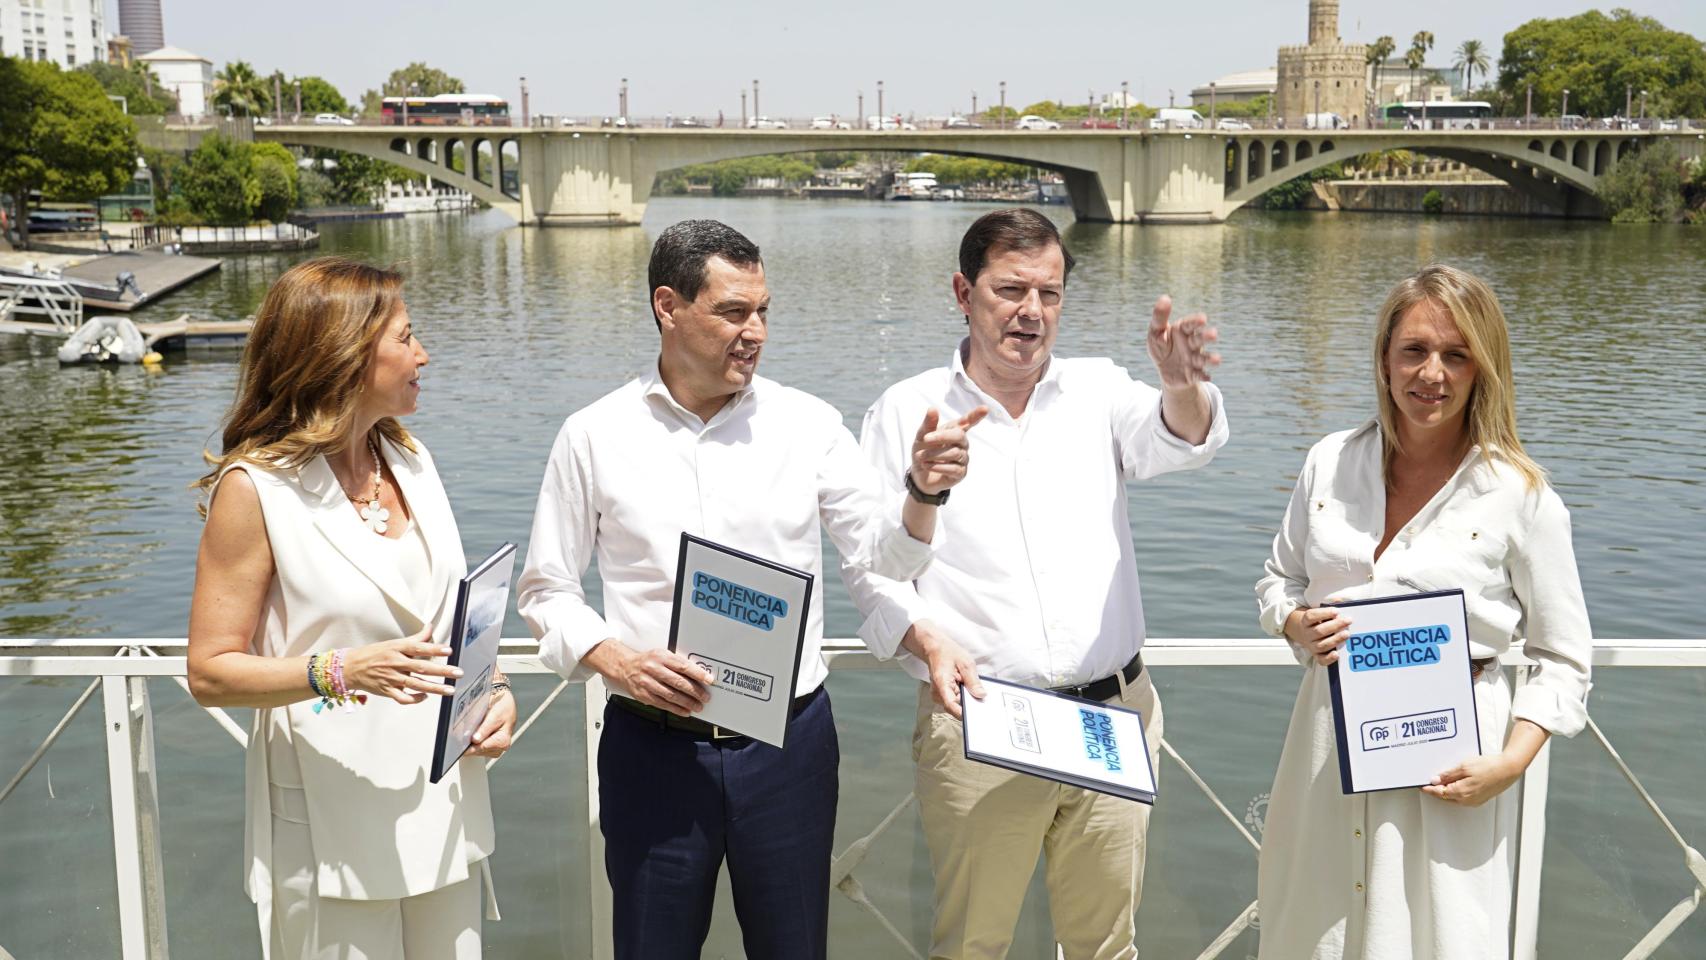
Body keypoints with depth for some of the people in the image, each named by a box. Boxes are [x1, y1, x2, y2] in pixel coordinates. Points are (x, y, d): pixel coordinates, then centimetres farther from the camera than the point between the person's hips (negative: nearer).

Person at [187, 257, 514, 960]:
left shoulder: (408, 459, 8)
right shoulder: (255, 487, -11)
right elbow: (210, 673, -11)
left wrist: (496, 689, -2)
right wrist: (339, 672, -26)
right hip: (333, 828, -5)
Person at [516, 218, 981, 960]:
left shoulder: (808, 424, -1)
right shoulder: (593, 436, -2)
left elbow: (885, 553, -2)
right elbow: (545, 589, 4)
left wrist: (923, 490, -22)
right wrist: (613, 659, -14)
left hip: (790, 742, 1)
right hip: (652, 747, -1)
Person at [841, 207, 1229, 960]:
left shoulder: (1096, 390, 8)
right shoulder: (904, 412, 3)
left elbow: (1174, 441, -11)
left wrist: (1182, 388, -34)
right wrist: (926, 641, -17)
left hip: (1115, 718, 2)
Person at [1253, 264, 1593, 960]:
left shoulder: (1521, 496, -8)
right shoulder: (1329, 463, 2)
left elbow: (1561, 659, -3)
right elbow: (1278, 582, 14)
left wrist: (1509, 763, -15)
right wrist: (1298, 625, -9)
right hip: (1328, 745, 3)